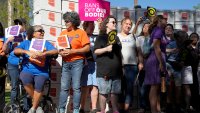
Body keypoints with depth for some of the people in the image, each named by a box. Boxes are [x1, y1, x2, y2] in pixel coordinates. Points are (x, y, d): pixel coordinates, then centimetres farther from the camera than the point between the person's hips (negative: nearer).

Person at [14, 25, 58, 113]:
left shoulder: (46, 43, 16)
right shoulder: (26, 42, 16)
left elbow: (55, 51, -2)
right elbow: (16, 50, 1)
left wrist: (43, 53, -19)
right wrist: (27, 52, -16)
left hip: (41, 72, 0)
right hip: (27, 70, 0)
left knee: (39, 84, -33)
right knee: (26, 80, -35)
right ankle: (36, 105, -13)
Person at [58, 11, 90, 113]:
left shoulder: (81, 32, -1)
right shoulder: (63, 33, 14)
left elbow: (87, 48, -8)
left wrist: (72, 51, -15)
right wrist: (61, 52, -8)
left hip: (77, 62, -4)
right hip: (66, 63, 4)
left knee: (76, 87, -2)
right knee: (64, 87, 3)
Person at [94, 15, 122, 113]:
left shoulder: (116, 37, 18)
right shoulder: (101, 37, 1)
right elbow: (96, 51, -7)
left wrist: (121, 67, 22)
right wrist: (106, 49, -22)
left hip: (116, 70, 6)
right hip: (104, 70, -6)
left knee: (115, 92, 8)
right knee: (103, 92, -5)